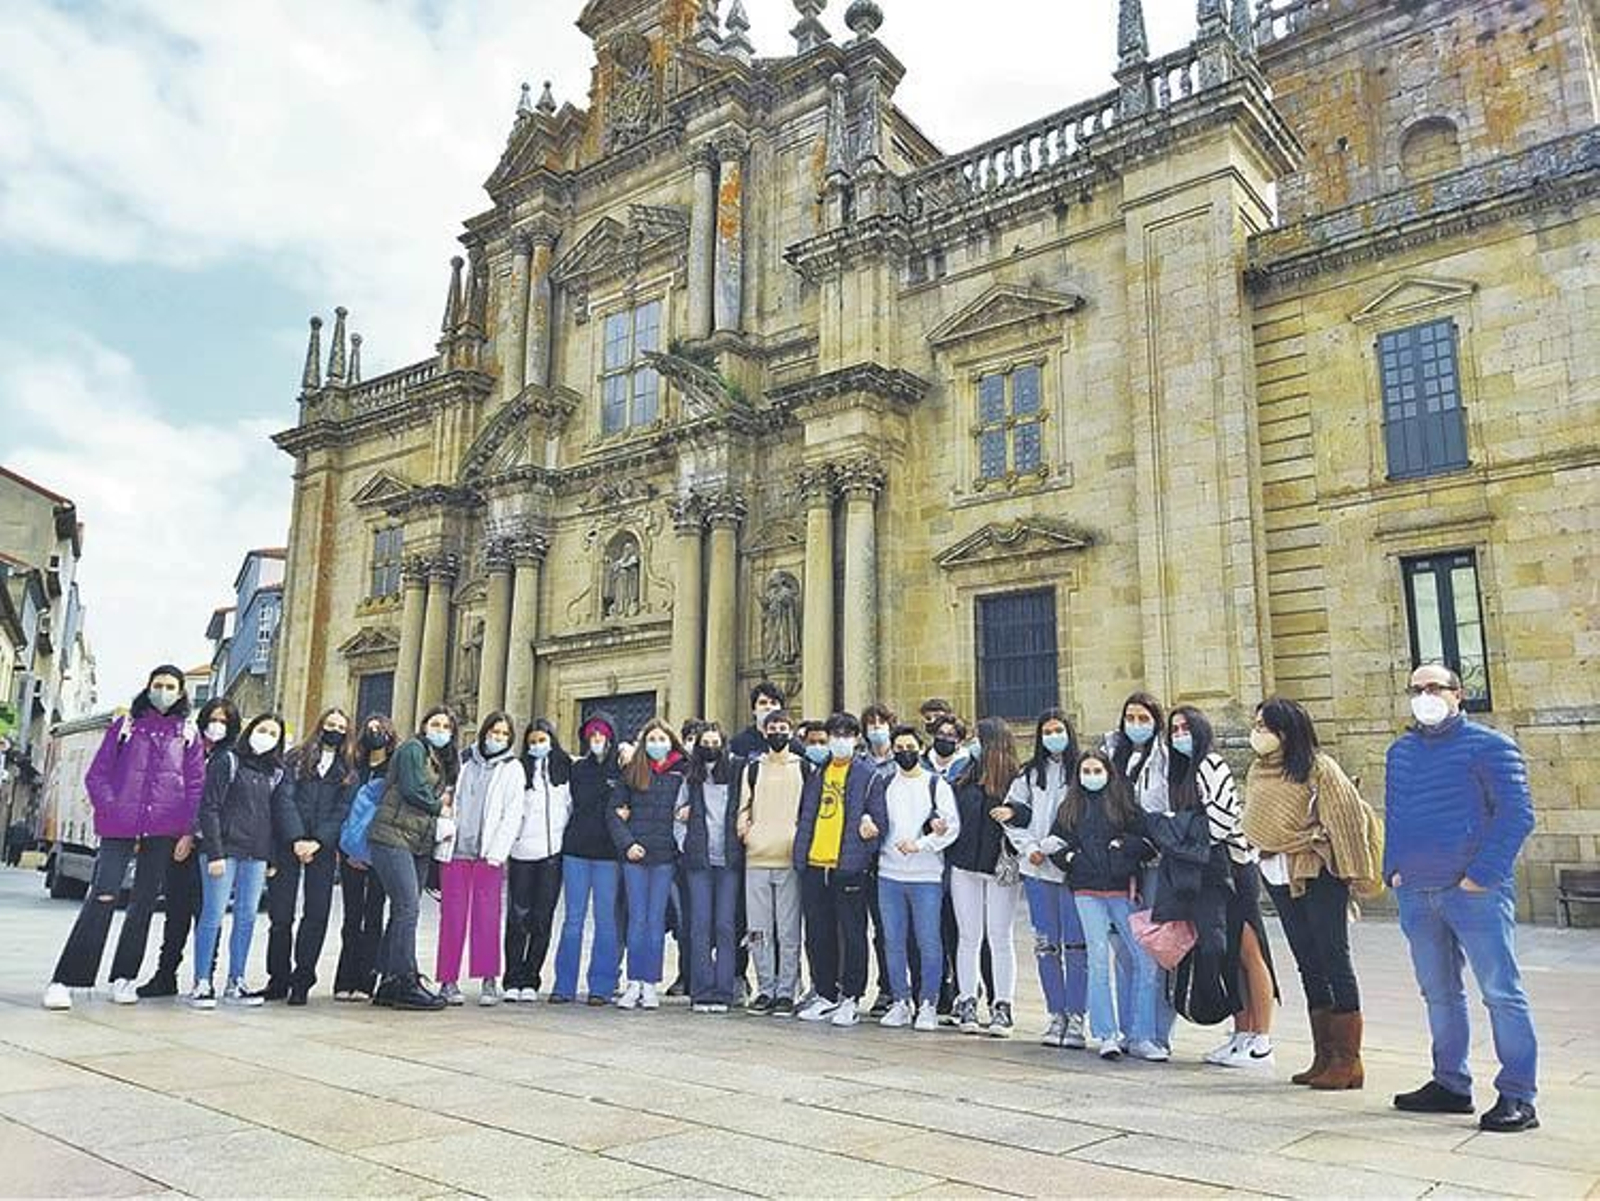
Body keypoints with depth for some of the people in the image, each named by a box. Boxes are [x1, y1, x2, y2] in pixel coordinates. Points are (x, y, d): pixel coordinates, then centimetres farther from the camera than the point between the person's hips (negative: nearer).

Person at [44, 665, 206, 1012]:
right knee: (102, 897, -10)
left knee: (144, 902, 5)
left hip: (164, 831, 1)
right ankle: (64, 980, -7)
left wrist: (188, 832, -2)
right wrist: (112, 810, -5)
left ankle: (124, 977, 14)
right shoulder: (126, 725, 10)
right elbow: (97, 774, 8)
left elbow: (196, 784, 6)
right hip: (120, 827, -1)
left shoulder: (188, 733, 10)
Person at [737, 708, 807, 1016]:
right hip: (756, 859, 2)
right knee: (759, 930, 4)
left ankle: (786, 992, 7)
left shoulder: (804, 768, 9)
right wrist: (743, 831, 0)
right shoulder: (753, 769, 14)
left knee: (788, 932, -1)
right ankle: (766, 989, 13)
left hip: (790, 859, -2)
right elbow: (744, 808, 17)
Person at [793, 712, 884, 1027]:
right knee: (817, 935, 11)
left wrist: (871, 825, -20)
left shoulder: (868, 774, 0)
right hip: (814, 864, 5)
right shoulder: (816, 772, 14)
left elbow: (879, 816, -2)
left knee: (852, 935, 2)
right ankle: (825, 995, 23)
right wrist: (800, 854, 12)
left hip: (849, 865, -5)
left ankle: (851, 999, 12)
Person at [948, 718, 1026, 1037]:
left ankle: (1003, 1007, 9)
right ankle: (967, 1003, 15)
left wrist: (1014, 812, -26)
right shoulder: (966, 774, 8)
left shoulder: (1017, 779, -5)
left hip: (1002, 869, -4)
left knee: (1000, 937, 2)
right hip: (965, 866, 4)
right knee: (968, 936, 8)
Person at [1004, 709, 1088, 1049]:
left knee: (1075, 944, -2)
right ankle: (1056, 1015, 17)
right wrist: (1029, 847, -3)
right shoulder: (1029, 775, 13)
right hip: (1037, 869, 4)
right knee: (1046, 944, 8)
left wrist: (1054, 845, -13)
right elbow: (1013, 815, 11)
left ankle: (1076, 1017, 7)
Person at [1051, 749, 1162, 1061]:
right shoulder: (1070, 807, 16)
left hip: (1122, 889, -1)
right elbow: (1056, 844, 19)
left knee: (1144, 959, -5)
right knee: (1099, 958, -8)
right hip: (1087, 891, 1)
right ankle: (1107, 1035, -4)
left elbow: (1149, 840, 4)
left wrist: (1124, 845, -10)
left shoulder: (1125, 804, 8)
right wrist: (1071, 859, 2)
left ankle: (1139, 1036, 5)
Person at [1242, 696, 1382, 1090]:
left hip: (1318, 873, -7)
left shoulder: (1317, 768, -11)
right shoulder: (1257, 771, 10)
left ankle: (1348, 1062, 6)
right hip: (1278, 877, 7)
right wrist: (1263, 852, 11)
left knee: (1334, 960, -1)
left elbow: (1347, 815, -11)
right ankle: (1324, 1058, 19)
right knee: (1308, 965, 12)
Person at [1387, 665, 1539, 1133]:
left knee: (1501, 993, -2)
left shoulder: (1488, 745, -4)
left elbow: (1517, 814, -9)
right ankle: (1451, 1085, 24)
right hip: (1416, 894, 6)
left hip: (1475, 890, -6)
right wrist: (1394, 868, 10)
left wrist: (1483, 874, -15)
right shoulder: (1400, 751, 13)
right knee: (1439, 993, 14)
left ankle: (1518, 1096, 5)